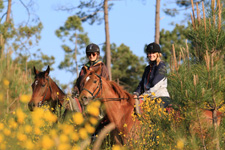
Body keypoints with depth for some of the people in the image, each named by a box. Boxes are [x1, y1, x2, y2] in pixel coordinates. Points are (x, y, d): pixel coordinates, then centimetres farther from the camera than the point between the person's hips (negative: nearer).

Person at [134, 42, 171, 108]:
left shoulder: (161, 66, -4)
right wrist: (136, 93, -3)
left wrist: (145, 94, -17)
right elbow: (142, 83, 16)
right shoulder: (147, 68, 20)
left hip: (162, 97, -7)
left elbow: (156, 85, -13)